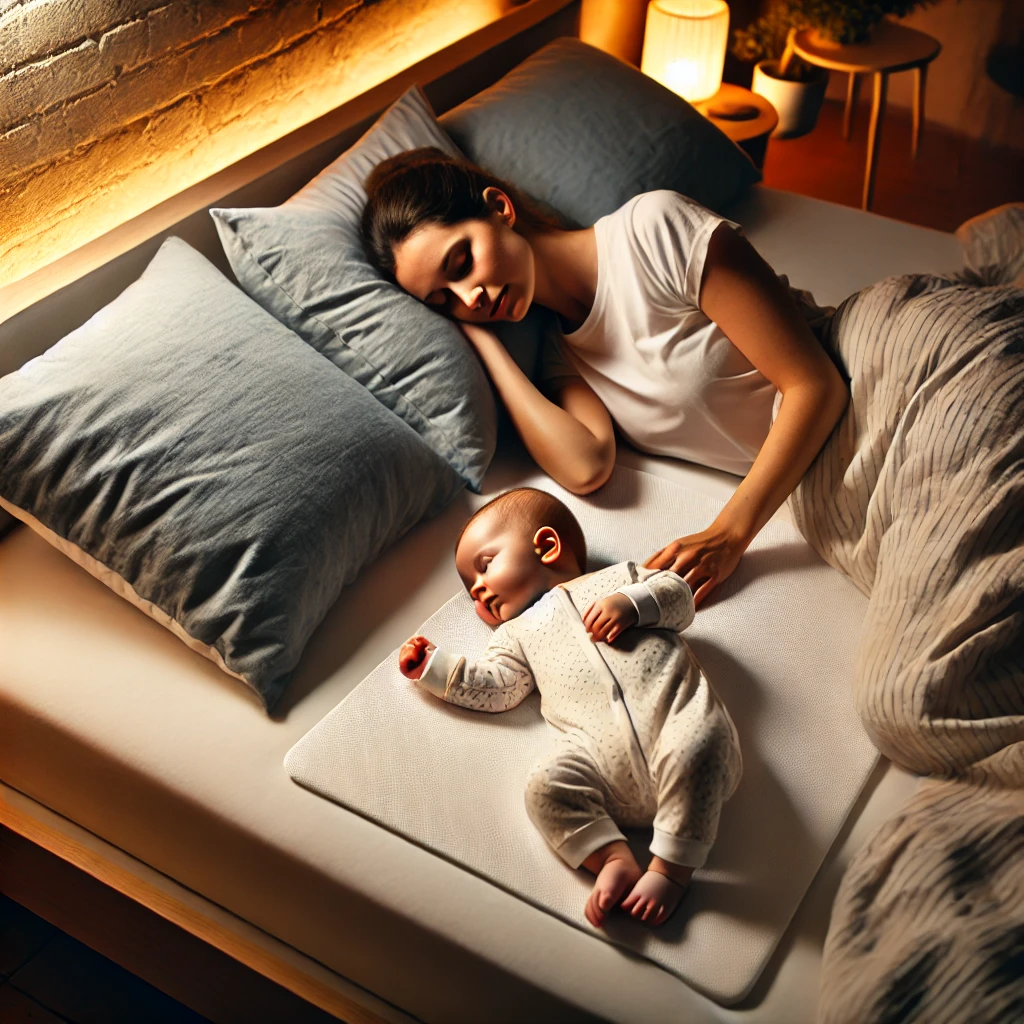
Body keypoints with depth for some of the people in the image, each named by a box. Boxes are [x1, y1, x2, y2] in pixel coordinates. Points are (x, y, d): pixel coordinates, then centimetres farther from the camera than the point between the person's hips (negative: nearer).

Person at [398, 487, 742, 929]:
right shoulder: (518, 633, 33)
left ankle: (672, 867, -26)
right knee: (547, 785, -25)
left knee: (697, 744, -34)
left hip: (675, 717, -1)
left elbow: (680, 597, 15)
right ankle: (614, 858, -25)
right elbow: (492, 686, 19)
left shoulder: (616, 577, 26)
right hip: (605, 756, 2)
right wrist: (432, 666, 15)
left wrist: (632, 603, -1)